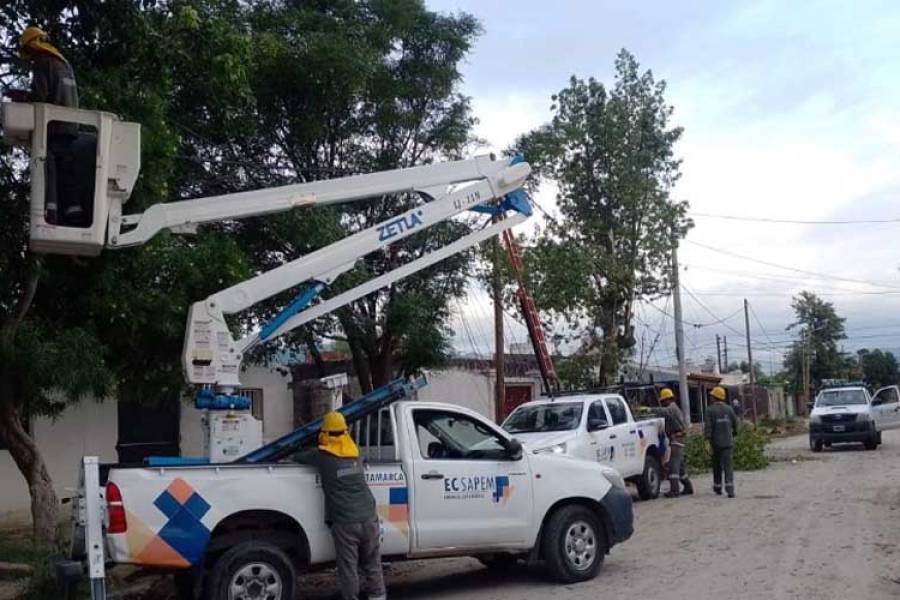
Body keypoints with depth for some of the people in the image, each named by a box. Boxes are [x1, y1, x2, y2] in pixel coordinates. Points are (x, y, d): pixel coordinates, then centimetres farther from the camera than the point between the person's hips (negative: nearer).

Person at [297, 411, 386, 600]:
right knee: (372, 565, 16)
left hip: (344, 523, -4)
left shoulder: (322, 456, -2)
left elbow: (298, 457, 13)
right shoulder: (355, 453, 11)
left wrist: (312, 453, 34)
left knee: (348, 568, 5)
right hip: (369, 518, 4)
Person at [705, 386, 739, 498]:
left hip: (716, 442, -2)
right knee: (728, 465, -3)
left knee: (717, 465, 13)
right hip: (727, 441, 2)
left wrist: (707, 439, -11)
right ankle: (730, 489, -17)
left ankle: (717, 487, 24)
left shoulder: (710, 410, -6)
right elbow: (735, 423, 8)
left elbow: (708, 426, -13)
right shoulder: (729, 409, 4)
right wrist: (734, 434, 24)